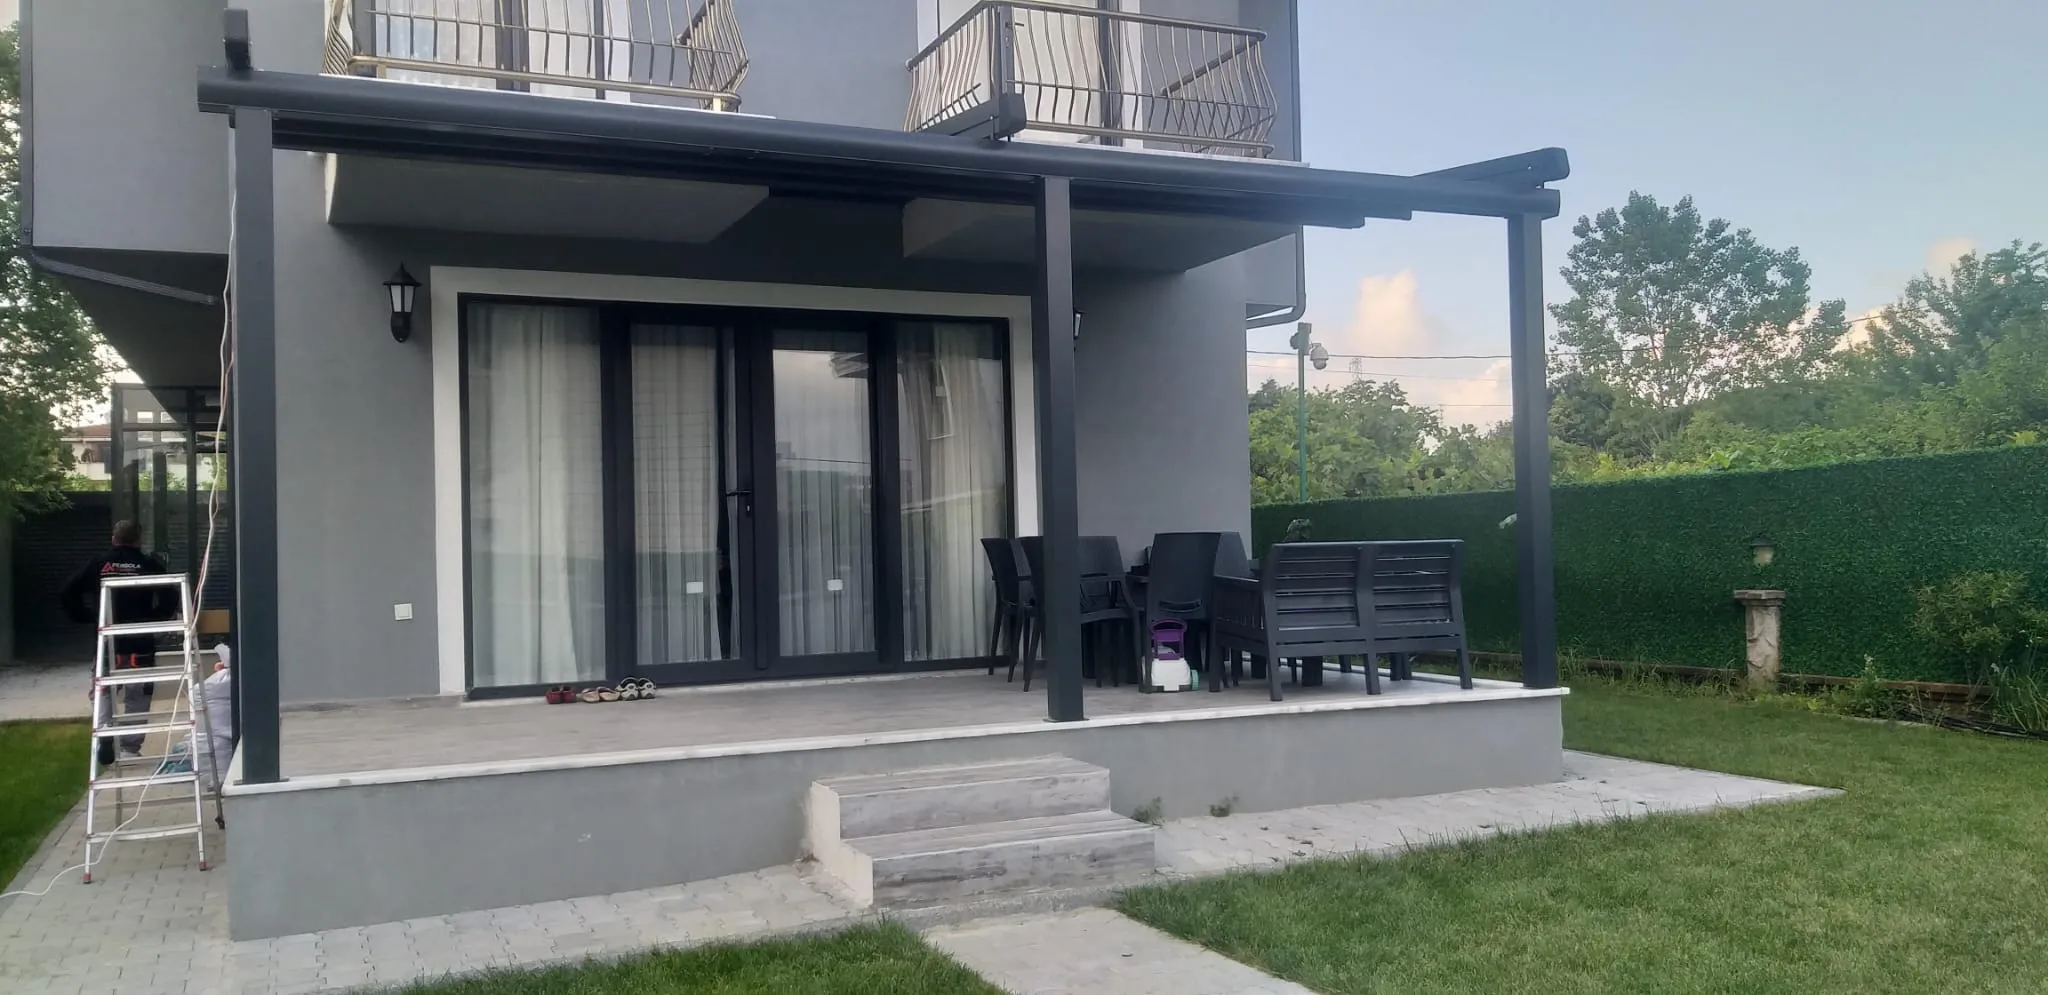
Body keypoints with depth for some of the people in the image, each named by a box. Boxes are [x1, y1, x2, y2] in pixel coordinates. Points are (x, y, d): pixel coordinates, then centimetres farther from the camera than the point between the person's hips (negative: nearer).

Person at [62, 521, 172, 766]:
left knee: (102, 694, 16)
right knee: (137, 698, 7)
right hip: (140, 642, -1)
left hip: (107, 642, 2)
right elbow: (170, 598, -7)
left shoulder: (98, 564, 5)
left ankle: (104, 746, 3)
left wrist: (87, 618, 9)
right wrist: (154, 619, 5)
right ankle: (131, 749, 3)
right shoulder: (150, 565, 0)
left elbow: (70, 592, 2)